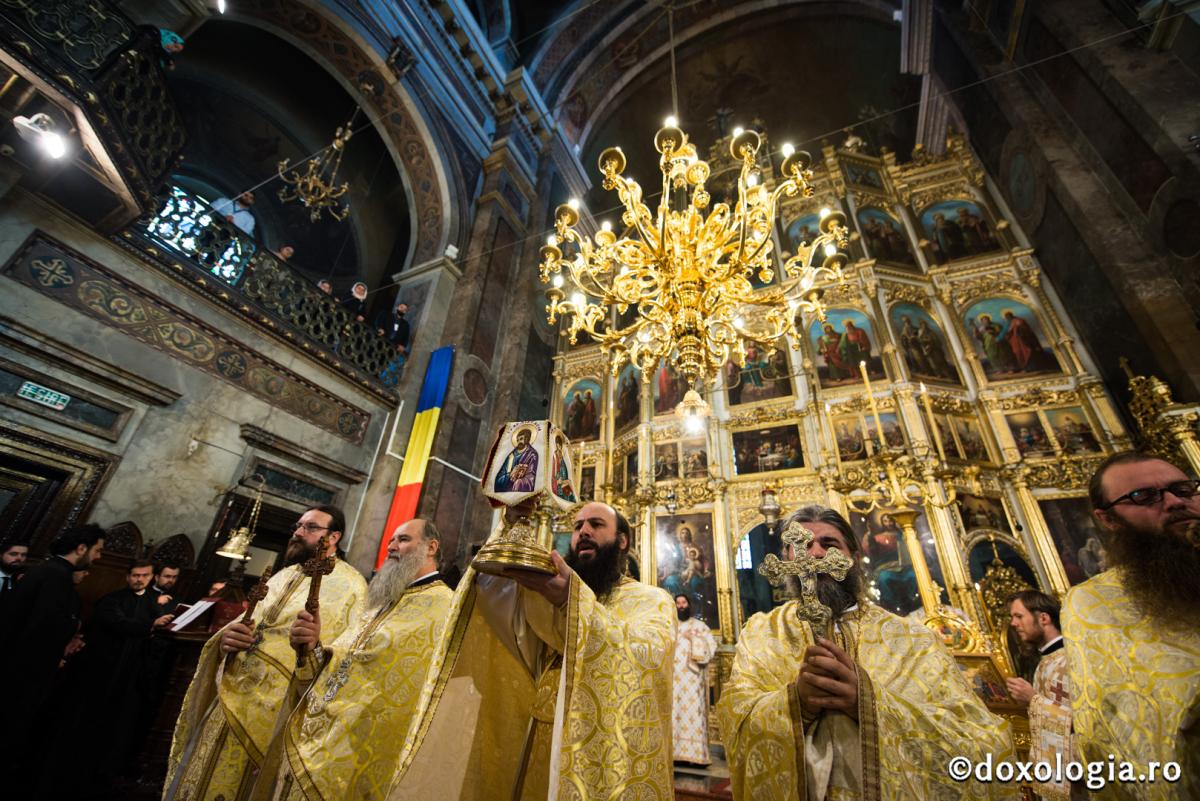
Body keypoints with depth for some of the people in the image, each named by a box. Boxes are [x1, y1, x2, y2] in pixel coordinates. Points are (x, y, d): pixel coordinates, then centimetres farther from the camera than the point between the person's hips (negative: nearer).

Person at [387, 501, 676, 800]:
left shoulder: (651, 600, -2)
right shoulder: (549, 592, 10)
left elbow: (644, 662, -23)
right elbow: (497, 602, -10)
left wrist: (572, 601, -34)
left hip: (611, 763, -3)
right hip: (541, 755, 3)